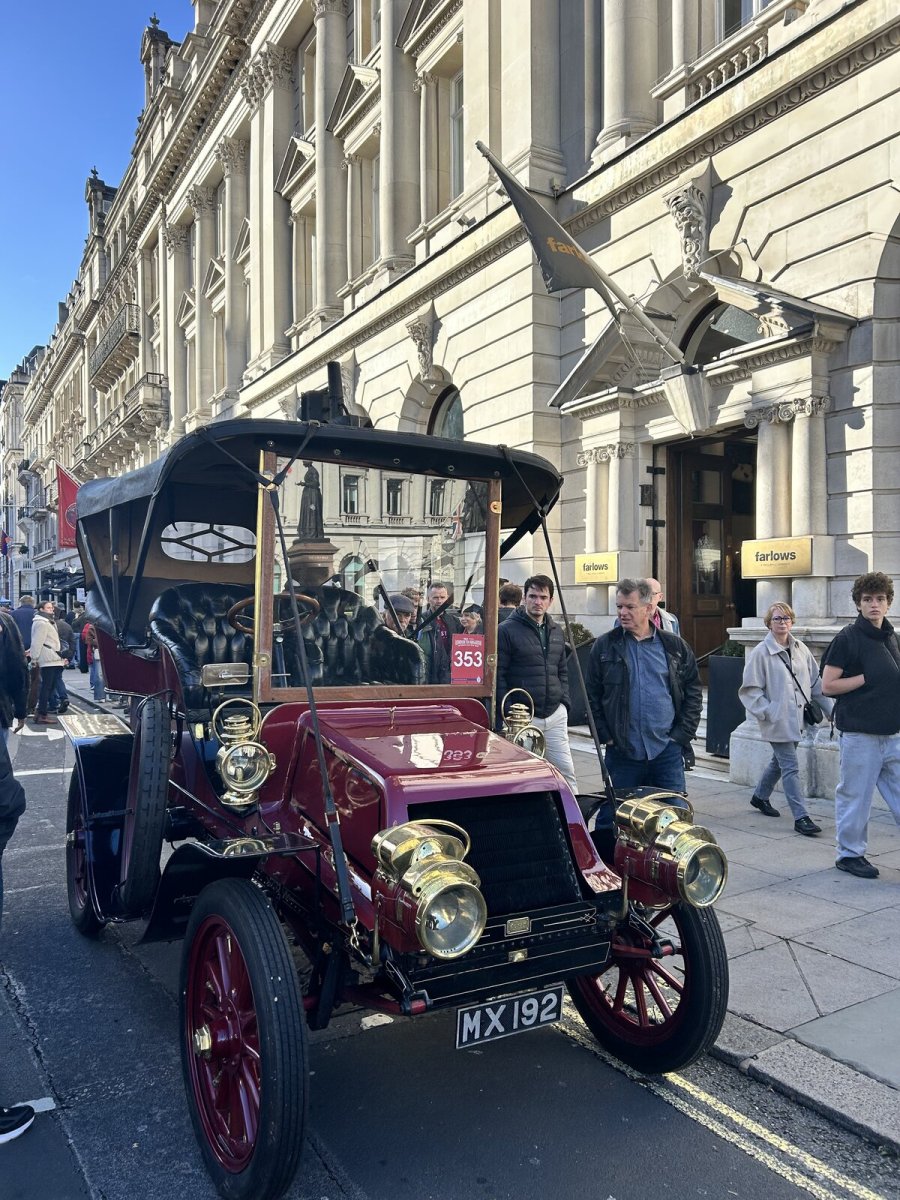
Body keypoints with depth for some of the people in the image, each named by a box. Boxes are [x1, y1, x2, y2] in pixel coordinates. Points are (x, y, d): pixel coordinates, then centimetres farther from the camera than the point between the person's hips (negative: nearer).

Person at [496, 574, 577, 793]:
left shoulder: (556, 632, 14)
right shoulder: (507, 630, -6)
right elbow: (498, 675, -8)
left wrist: (565, 702, 10)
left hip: (556, 716, 5)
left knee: (566, 771, 5)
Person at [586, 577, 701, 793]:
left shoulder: (675, 646, 5)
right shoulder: (604, 646, 3)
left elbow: (693, 691, 8)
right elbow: (591, 696, 4)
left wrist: (682, 734, 0)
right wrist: (605, 736, -3)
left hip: (667, 751, 0)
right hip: (622, 752, 0)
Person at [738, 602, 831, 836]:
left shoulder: (801, 649, 8)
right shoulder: (760, 653, -10)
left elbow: (816, 682, 14)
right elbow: (750, 689, -9)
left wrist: (829, 709, 11)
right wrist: (766, 712, -16)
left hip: (797, 719, 7)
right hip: (777, 721, -7)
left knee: (780, 761, 20)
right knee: (791, 768, -7)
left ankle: (760, 796, 41)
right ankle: (801, 817, -2)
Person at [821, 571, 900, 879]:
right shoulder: (848, 639, -8)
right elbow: (828, 685, -11)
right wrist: (868, 677, -13)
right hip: (860, 732, -6)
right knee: (855, 796, 3)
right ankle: (849, 854, 18)